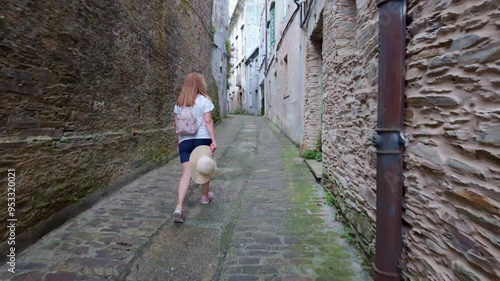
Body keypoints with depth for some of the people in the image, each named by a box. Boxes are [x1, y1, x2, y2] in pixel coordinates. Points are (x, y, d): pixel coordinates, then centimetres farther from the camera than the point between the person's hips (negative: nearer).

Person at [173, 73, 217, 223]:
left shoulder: (179, 102, 10)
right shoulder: (204, 100, -4)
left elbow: (176, 123, 11)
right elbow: (208, 121, -12)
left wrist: (178, 140, 20)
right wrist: (213, 140, -13)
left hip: (185, 140, 3)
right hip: (202, 138, -3)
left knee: (186, 173, -2)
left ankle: (179, 207, -14)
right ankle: (205, 196, 36)